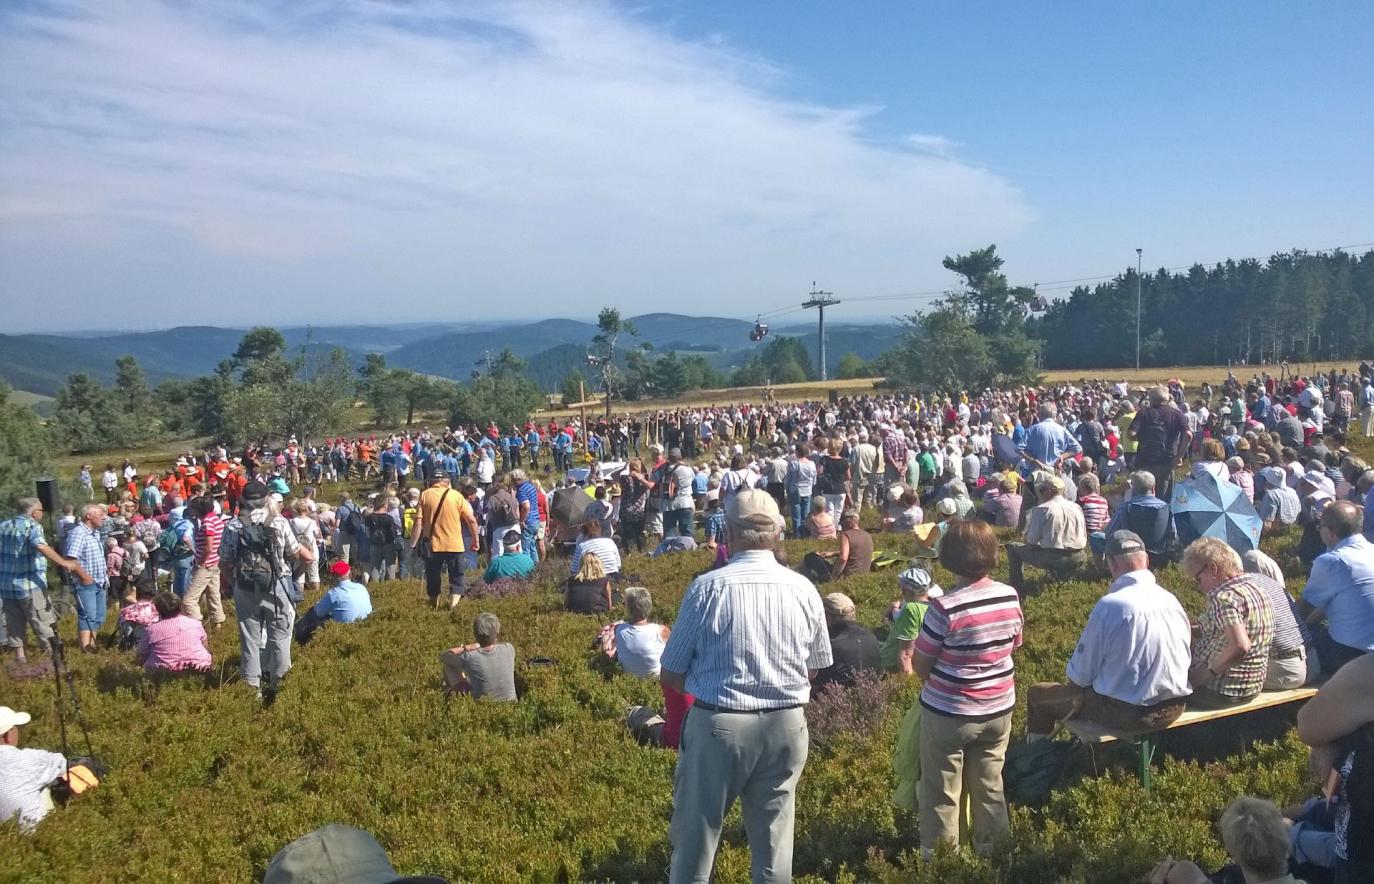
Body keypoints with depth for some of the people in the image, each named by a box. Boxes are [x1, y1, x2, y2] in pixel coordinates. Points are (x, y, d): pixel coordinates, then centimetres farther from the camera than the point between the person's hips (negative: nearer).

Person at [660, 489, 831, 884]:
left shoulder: (708, 586, -14)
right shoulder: (803, 589, -4)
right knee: (774, 842, 18)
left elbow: (671, 676, -7)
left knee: (696, 836, 15)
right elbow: (814, 668, 8)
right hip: (787, 725, 3)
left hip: (718, 725, -3)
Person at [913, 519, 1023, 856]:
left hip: (948, 713, -5)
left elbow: (920, 667, -16)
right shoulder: (1010, 597, -8)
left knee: (942, 792, 12)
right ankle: (991, 848, 38)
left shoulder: (944, 608, -25)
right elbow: (1013, 646, 7)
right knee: (989, 784, 23)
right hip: (999, 708, 5)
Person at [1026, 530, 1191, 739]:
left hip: (1128, 714, -7)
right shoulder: (1172, 600, -3)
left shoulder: (1109, 606, -20)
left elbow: (1080, 676, -11)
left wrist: (1075, 677, 11)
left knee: (1037, 693, 10)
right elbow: (1184, 661, 10)